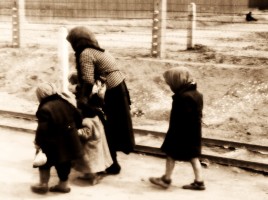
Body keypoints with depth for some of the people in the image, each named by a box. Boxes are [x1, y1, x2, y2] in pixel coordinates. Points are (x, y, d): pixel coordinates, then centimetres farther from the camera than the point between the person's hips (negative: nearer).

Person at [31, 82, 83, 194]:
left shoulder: (44, 109, -22)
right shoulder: (65, 101, -1)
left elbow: (42, 129, -24)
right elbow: (78, 117, 9)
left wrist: (38, 142, -10)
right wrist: (74, 129, 24)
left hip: (54, 144, -6)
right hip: (68, 141, 6)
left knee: (44, 162, 15)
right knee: (64, 162, 19)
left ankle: (43, 184, 21)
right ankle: (63, 184, 28)